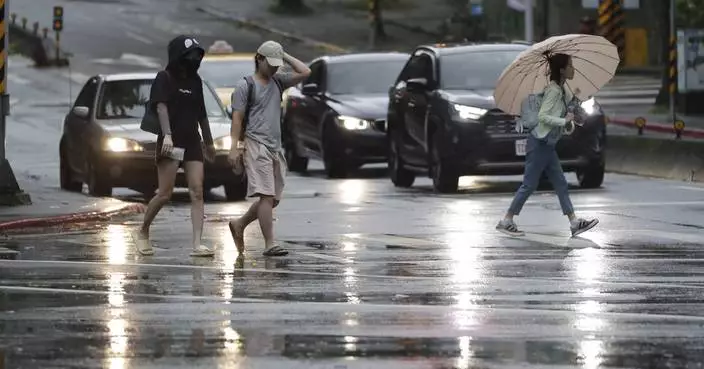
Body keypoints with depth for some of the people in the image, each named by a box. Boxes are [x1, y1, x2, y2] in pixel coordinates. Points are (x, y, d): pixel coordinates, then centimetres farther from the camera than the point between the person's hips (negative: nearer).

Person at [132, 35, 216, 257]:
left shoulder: (195, 81, 16)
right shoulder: (164, 79, -3)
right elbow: (161, 107, -16)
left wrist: (209, 142, 28)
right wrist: (167, 134, -31)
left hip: (192, 143, 6)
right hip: (171, 143, -6)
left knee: (197, 193, -6)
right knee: (165, 194, -7)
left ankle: (197, 245, -11)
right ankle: (143, 233, 14)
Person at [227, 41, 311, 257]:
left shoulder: (278, 82, 18)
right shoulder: (245, 86, 0)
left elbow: (305, 73, 11)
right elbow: (237, 118, -4)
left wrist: (285, 56, 10)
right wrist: (234, 147, -11)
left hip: (275, 148, 7)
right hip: (256, 145, -7)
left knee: (272, 199, 8)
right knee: (266, 196, -14)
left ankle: (239, 225, 27)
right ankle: (269, 245, -15)